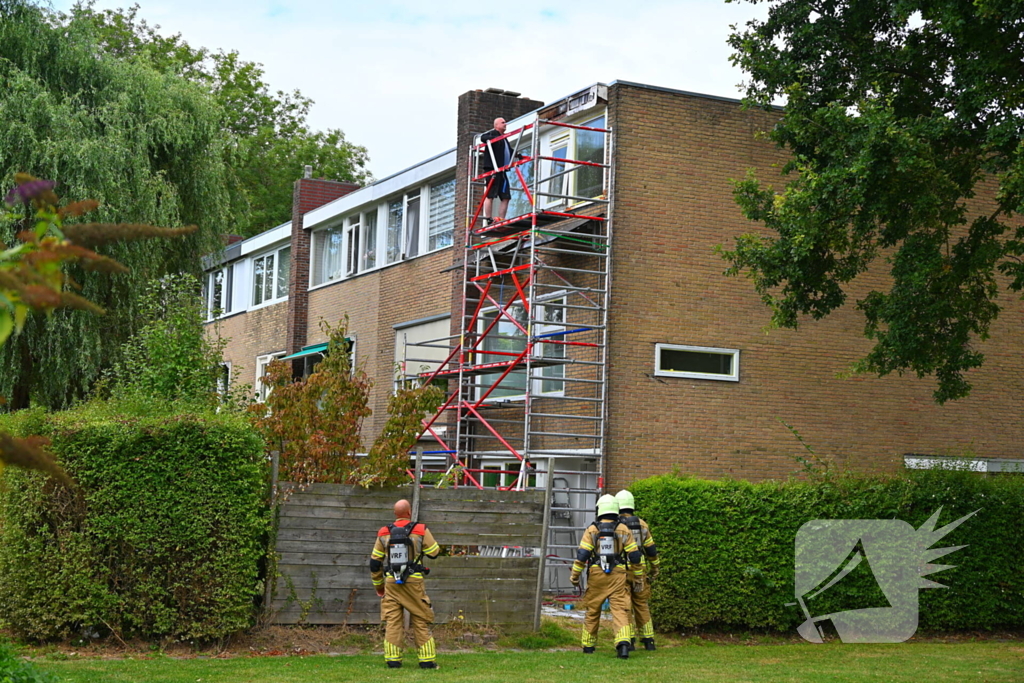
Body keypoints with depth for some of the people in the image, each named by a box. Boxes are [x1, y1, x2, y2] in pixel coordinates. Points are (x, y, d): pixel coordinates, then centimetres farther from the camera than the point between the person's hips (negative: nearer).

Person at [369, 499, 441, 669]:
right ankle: (427, 660, 7)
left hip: (391, 582, 2)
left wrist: (378, 586, 20)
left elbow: (375, 563, 9)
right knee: (421, 621, 6)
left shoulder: (384, 533, 5)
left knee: (392, 621, 6)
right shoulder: (420, 530, -5)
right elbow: (434, 552, 3)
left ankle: (393, 660, 4)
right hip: (414, 582, -2)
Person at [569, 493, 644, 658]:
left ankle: (588, 645, 23)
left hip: (596, 576, 0)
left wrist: (574, 575, 1)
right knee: (620, 610, -5)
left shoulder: (592, 530, -1)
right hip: (617, 576, 0)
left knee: (592, 611, 14)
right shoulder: (623, 530, 2)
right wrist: (638, 576, 14)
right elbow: (634, 555, 3)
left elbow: (582, 555, -6)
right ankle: (623, 643, -24)